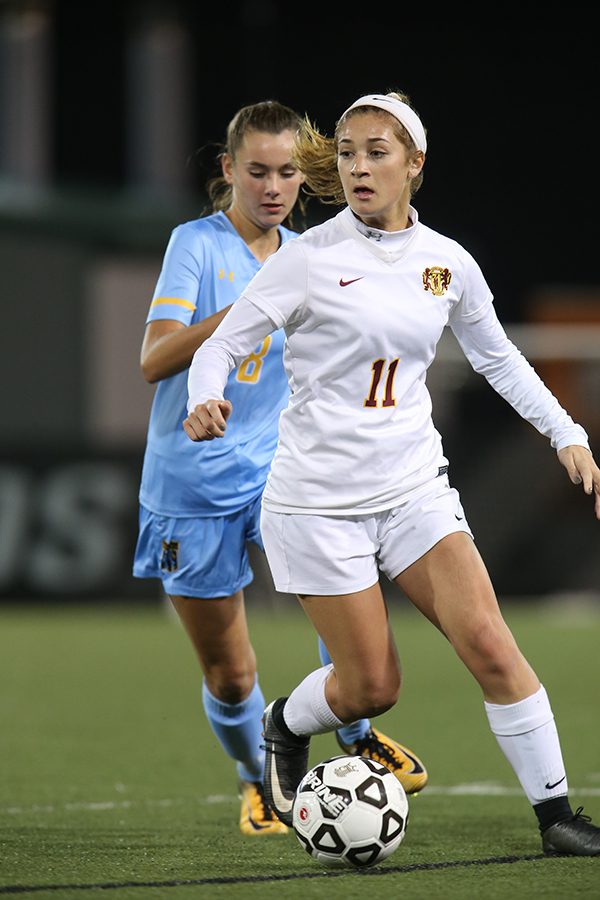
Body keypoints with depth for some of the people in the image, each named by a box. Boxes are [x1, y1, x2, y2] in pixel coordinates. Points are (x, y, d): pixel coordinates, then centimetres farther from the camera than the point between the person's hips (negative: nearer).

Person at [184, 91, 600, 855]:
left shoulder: (448, 263, 3)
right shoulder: (310, 256, -9)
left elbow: (497, 357, 19)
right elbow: (222, 345, -7)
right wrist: (206, 401, -29)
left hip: (414, 487, 3)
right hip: (318, 497, -3)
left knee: (488, 643, -13)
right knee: (370, 688, -2)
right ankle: (285, 727, 32)